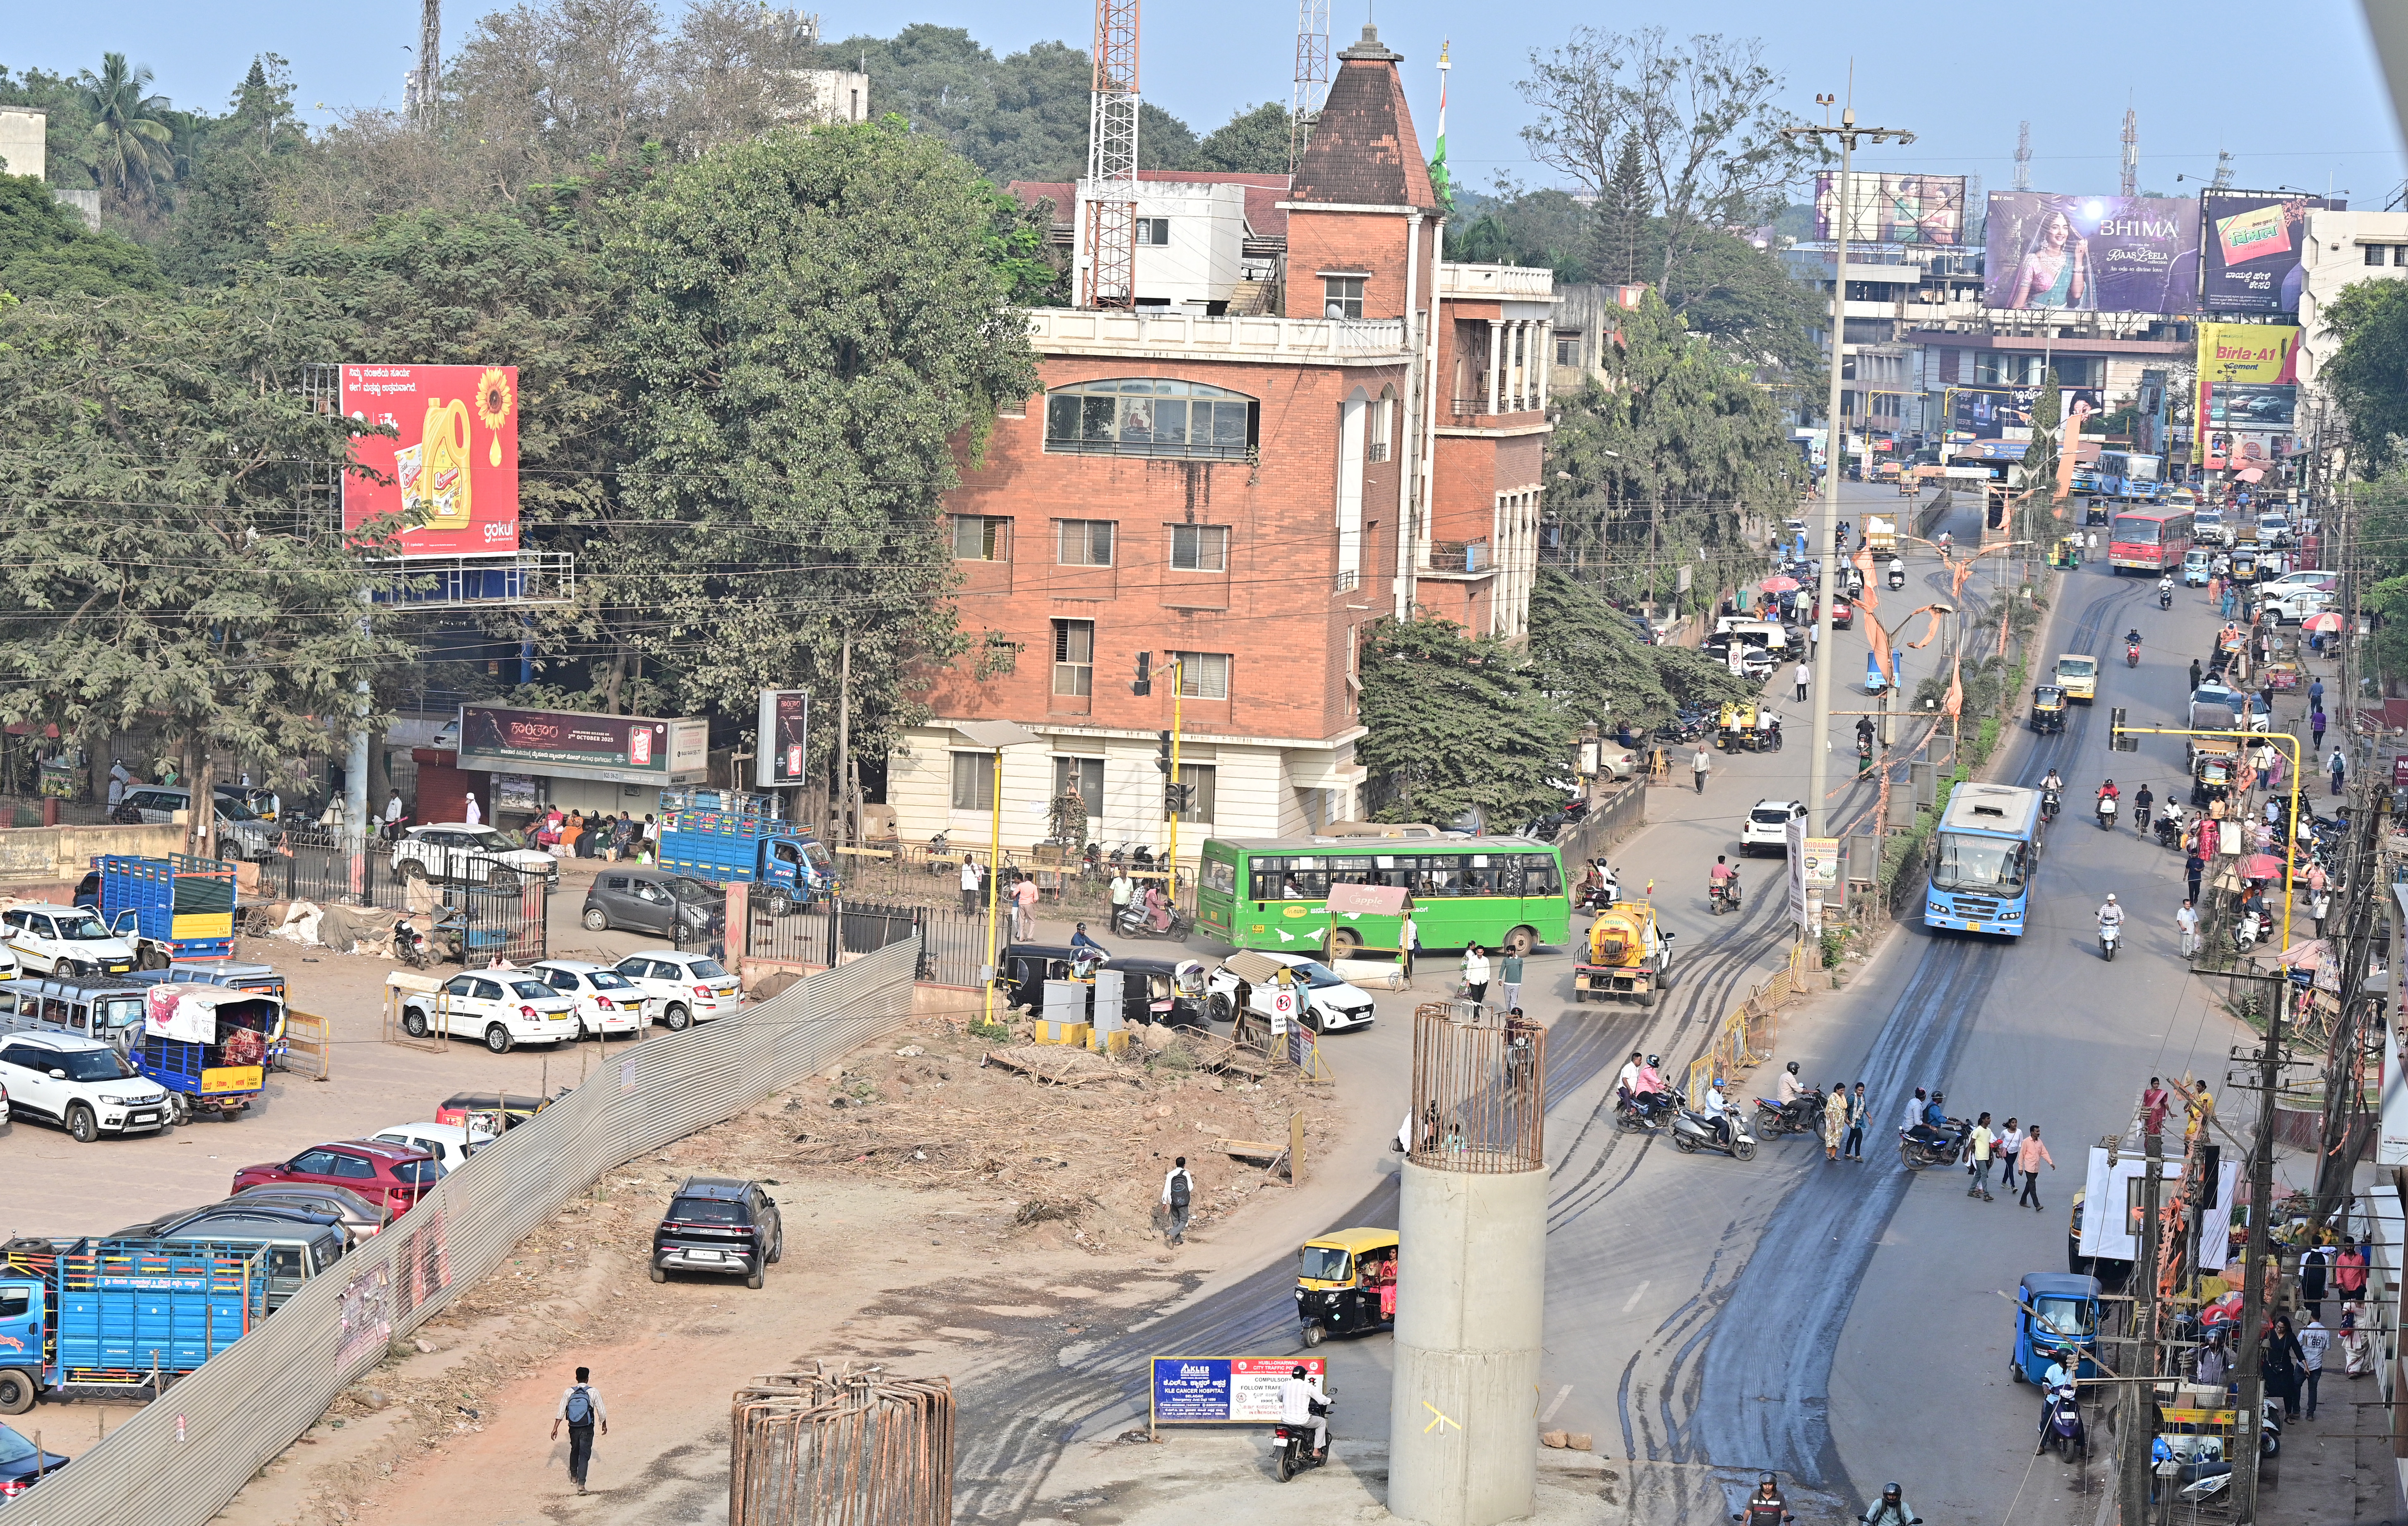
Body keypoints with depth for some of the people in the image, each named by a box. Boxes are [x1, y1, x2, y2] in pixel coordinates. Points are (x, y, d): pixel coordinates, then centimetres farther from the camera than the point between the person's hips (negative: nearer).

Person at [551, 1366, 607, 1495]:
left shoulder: (569, 1392, -2)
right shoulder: (593, 1393, -7)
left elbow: (561, 1412, -3)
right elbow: (602, 1412, 0)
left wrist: (555, 1428, 1)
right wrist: (604, 1425, 16)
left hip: (573, 1428, 3)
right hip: (587, 1430, -3)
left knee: (574, 1451, 26)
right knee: (584, 1455, -3)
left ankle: (574, 1477, 43)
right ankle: (581, 1484, -16)